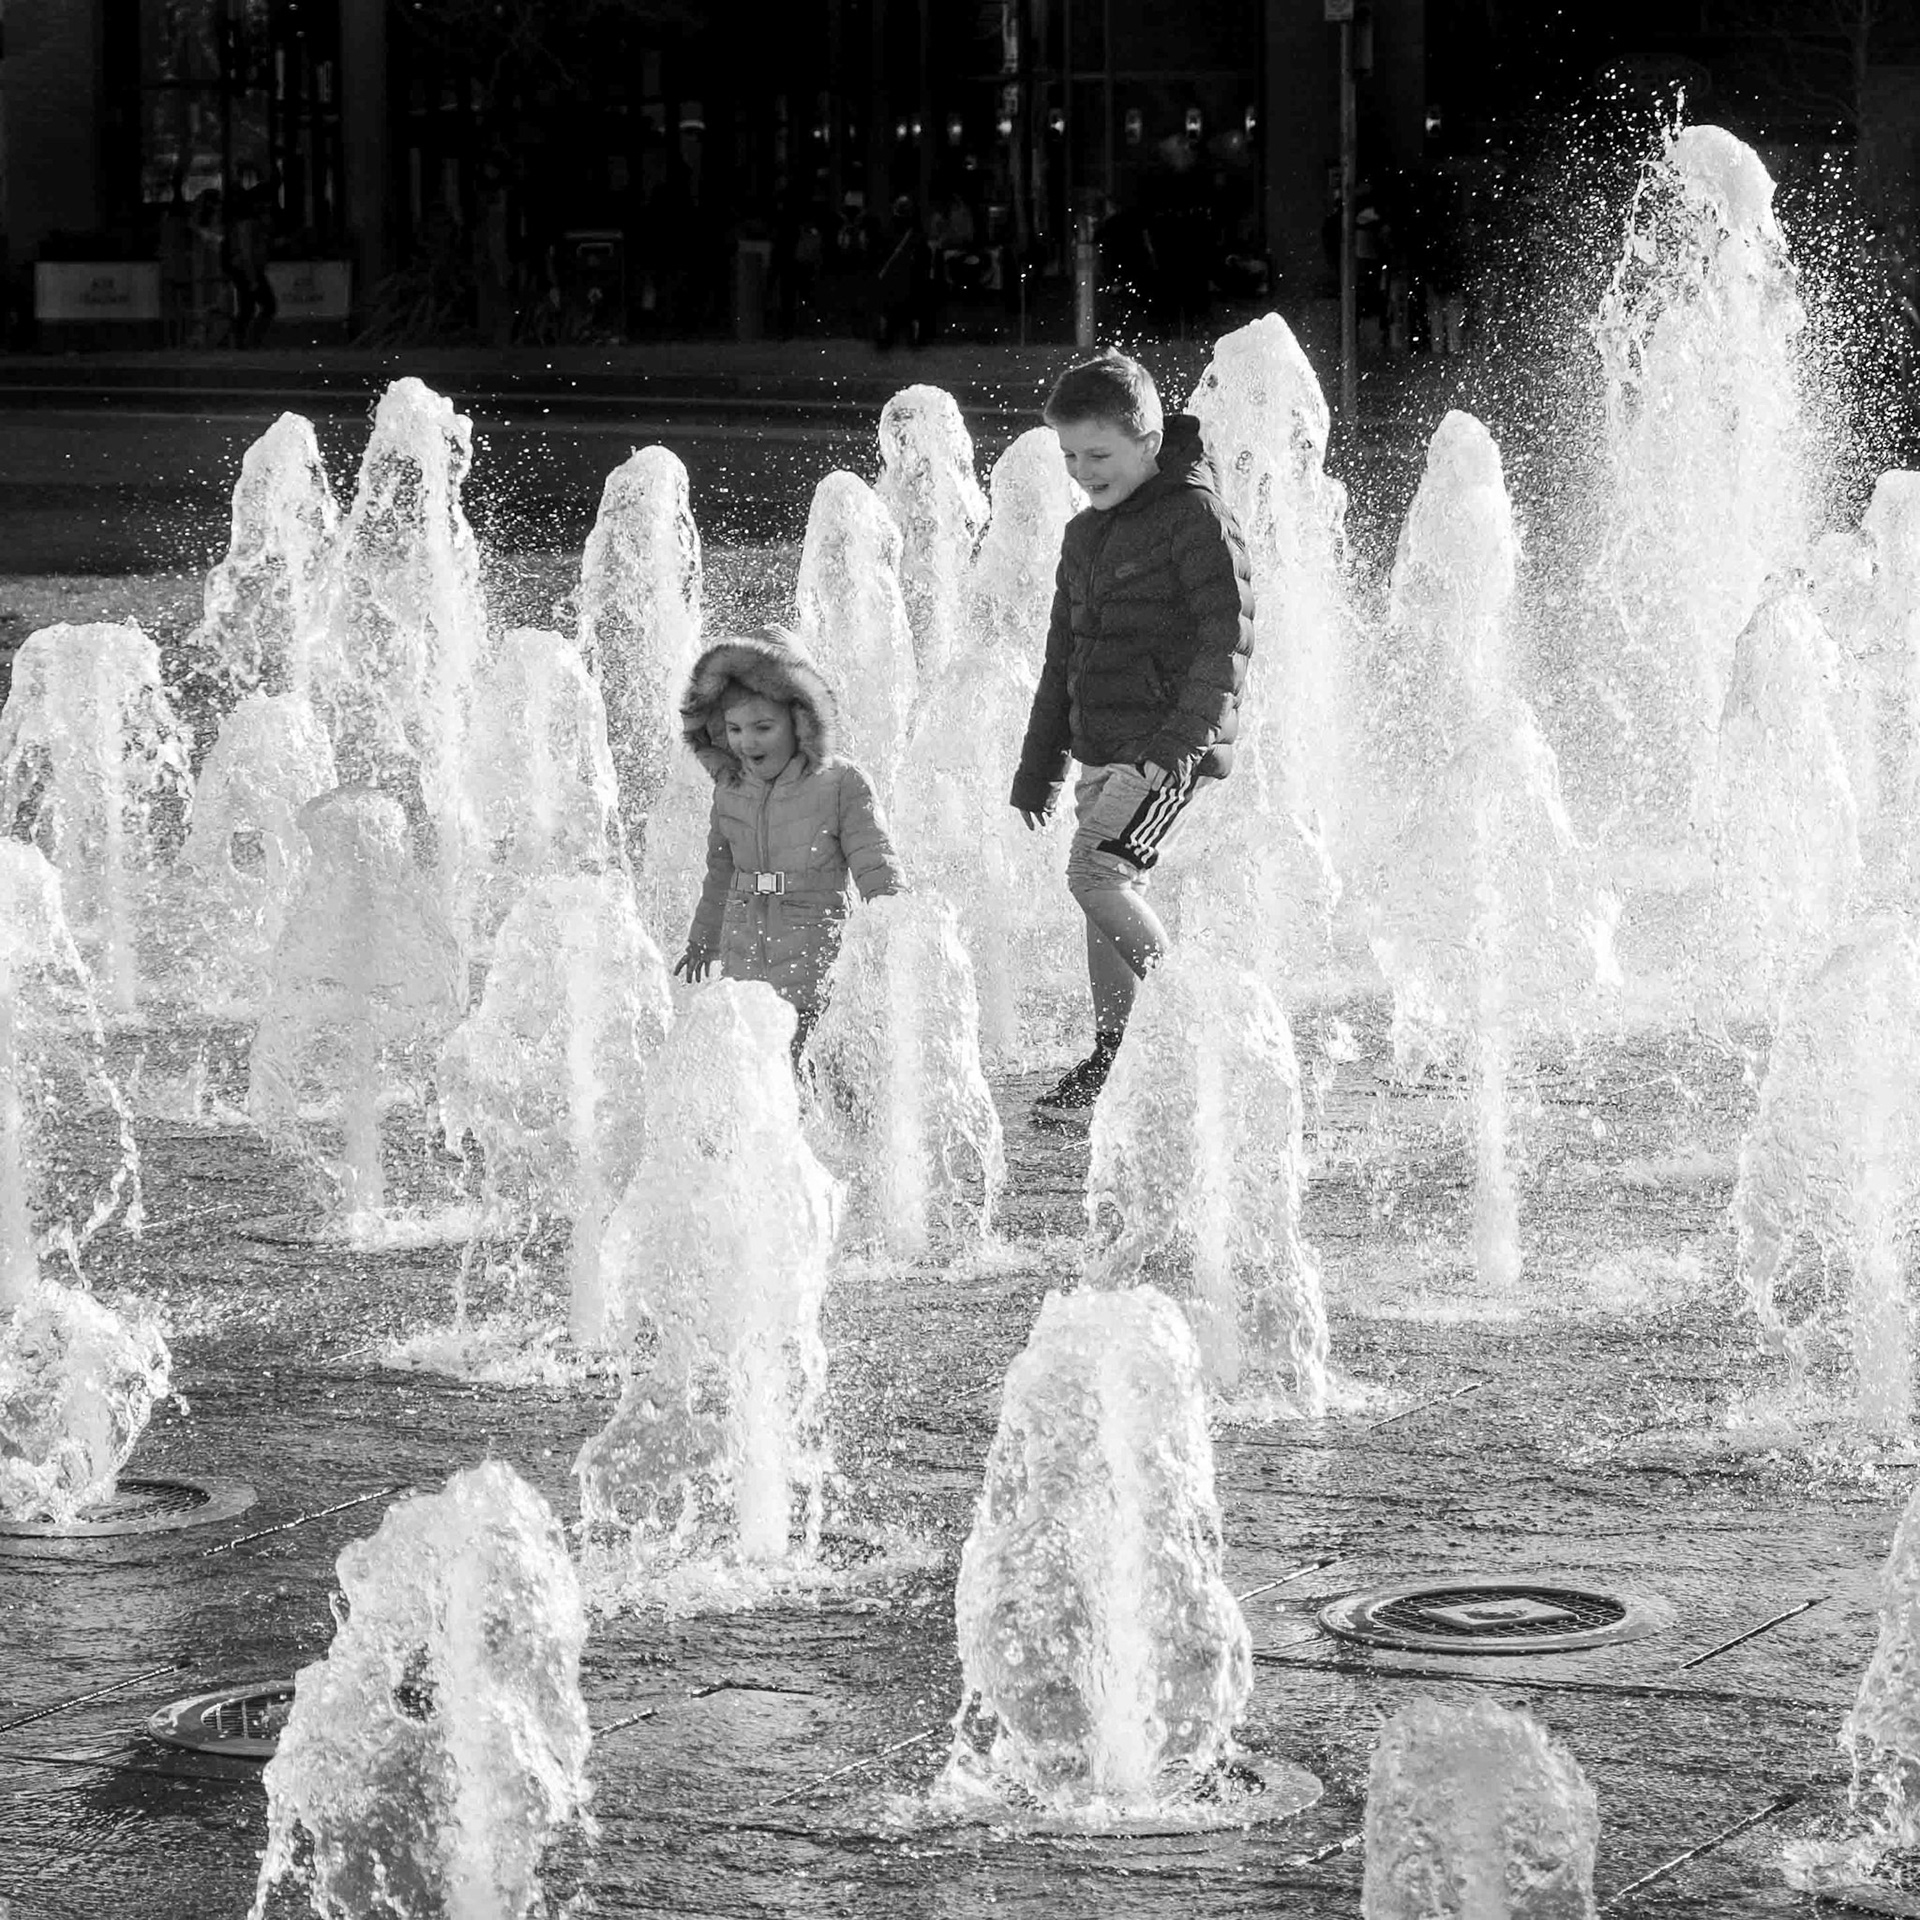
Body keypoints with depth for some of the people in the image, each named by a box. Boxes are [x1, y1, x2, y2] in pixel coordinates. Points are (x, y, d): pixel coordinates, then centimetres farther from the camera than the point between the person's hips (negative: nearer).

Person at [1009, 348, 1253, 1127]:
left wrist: (1182, 739, -22)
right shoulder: (1085, 533, 17)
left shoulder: (1194, 515, -8)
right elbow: (1064, 657, 24)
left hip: (1167, 747, -8)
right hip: (1106, 751, 8)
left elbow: (1229, 636, -14)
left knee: (1097, 870, -21)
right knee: (1109, 891, 8)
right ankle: (1115, 1057, 15)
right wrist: (1040, 764, 21)